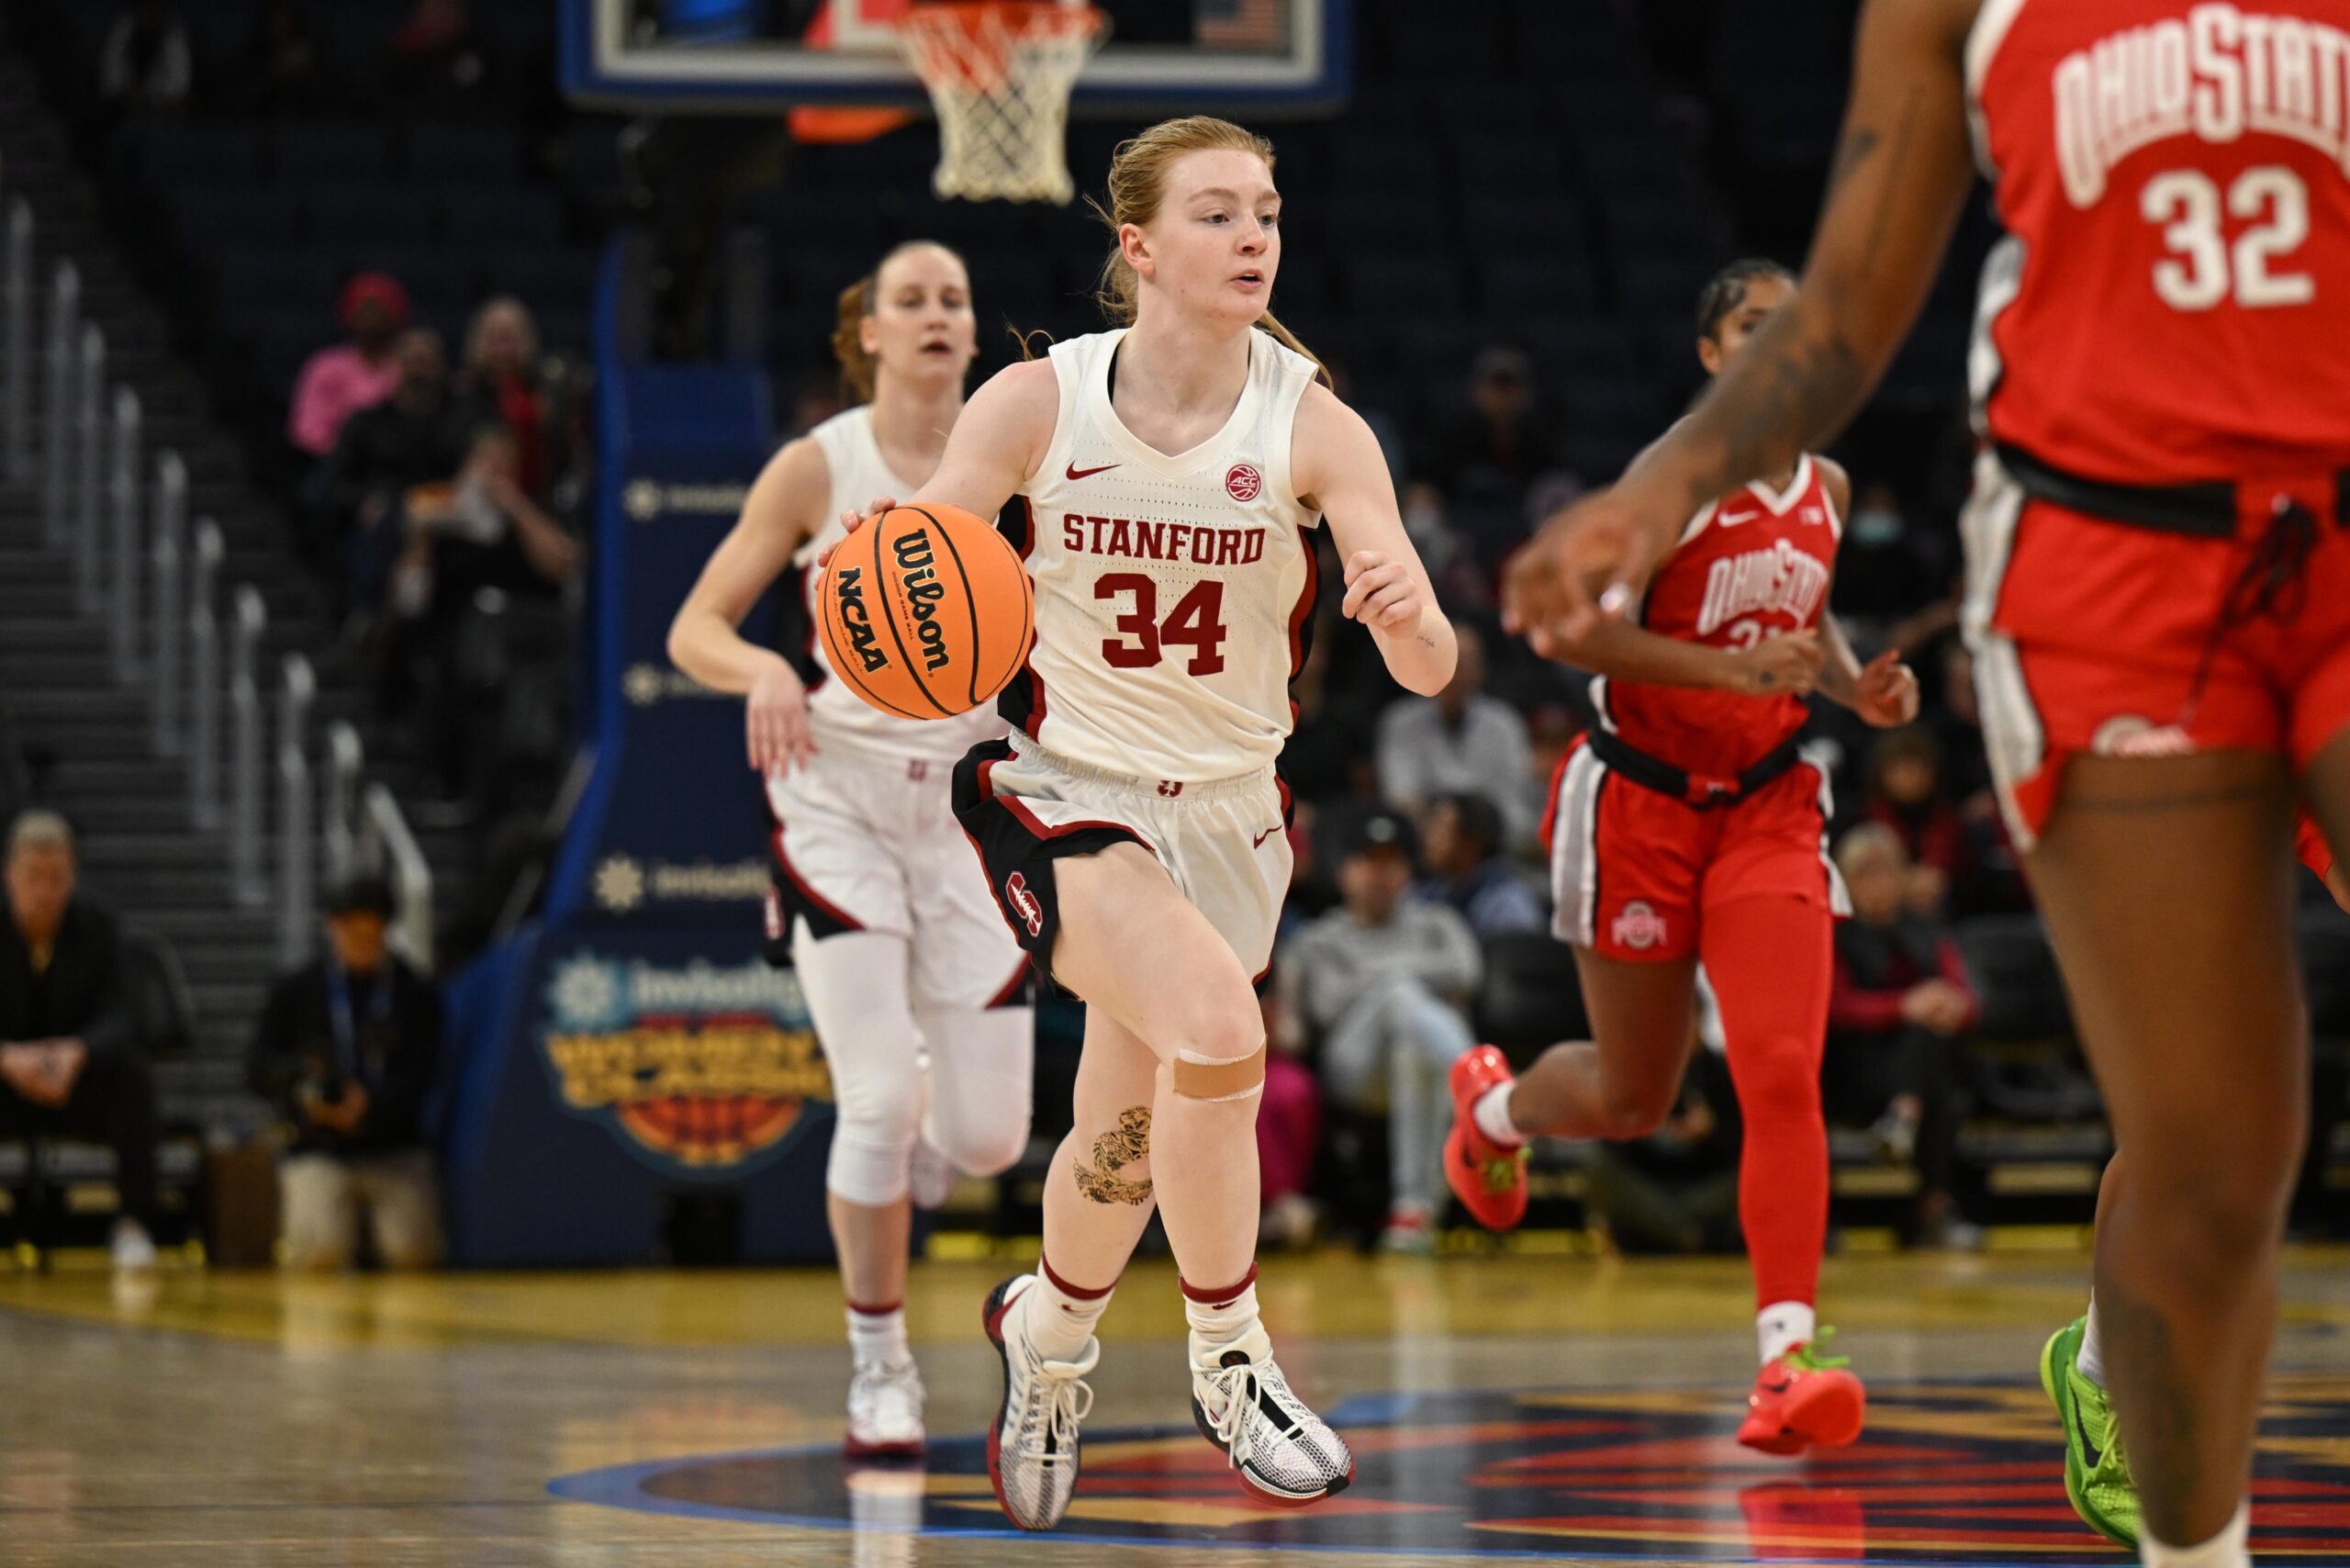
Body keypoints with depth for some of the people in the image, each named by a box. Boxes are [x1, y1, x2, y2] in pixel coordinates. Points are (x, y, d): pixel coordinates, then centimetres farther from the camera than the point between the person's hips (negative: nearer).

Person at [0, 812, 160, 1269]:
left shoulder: (98, 929, -6)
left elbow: (115, 1018, -14)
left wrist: (77, 1052, -39)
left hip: (78, 1088, 1)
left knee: (132, 1072, -31)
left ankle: (134, 1223, -25)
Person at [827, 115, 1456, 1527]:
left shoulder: (1312, 429, -12)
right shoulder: (1038, 403, -12)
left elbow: (1429, 669, -18)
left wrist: (1407, 612, -42)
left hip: (1227, 814, 3)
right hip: (1061, 787, -3)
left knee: (1128, 1138, 12)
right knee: (1216, 1023, -28)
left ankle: (1048, 1334, 47)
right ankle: (1229, 1361, -9)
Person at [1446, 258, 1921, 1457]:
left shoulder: (1825, 489, 6)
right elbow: (1565, 623, -19)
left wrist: (1857, 685, 3)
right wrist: (1731, 666, -27)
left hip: (1768, 804, 4)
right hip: (1641, 797, -4)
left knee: (1785, 1074, -16)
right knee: (1632, 1101, 10)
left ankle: (1786, 1356, -21)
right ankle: (1495, 1103, 46)